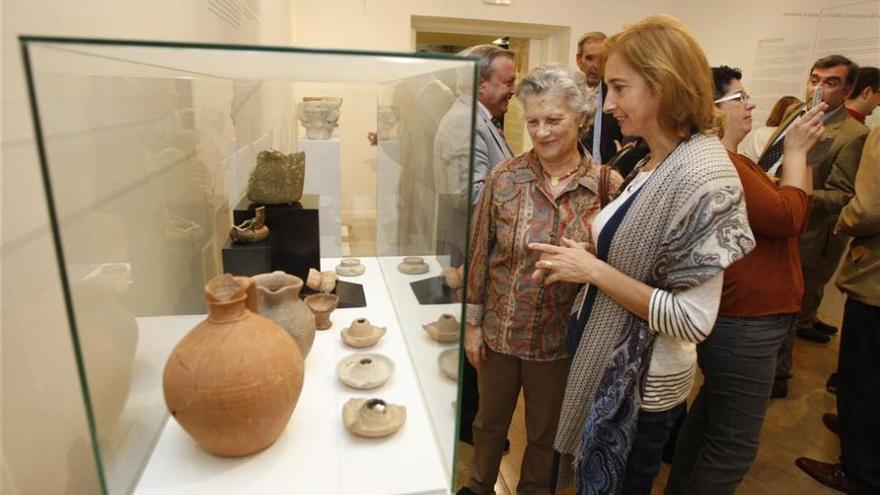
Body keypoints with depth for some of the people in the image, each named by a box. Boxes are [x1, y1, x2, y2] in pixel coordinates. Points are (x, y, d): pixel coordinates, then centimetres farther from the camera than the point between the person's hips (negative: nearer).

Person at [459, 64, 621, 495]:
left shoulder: (609, 186, -11)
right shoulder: (504, 177, -10)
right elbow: (480, 254, -3)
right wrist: (472, 323, -1)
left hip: (561, 338, 0)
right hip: (499, 330, 1)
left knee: (545, 433, 22)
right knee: (489, 420, 23)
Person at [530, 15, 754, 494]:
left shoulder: (701, 175, -24)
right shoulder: (654, 163, 3)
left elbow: (693, 320, -25)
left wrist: (593, 271, -23)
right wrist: (578, 261, -3)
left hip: (641, 382, -8)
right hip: (604, 364, 8)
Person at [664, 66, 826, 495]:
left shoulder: (729, 160, 13)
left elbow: (793, 210, 17)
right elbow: (788, 217, -21)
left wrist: (801, 152, 6)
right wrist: (795, 150, -11)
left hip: (740, 317, 12)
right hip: (743, 325, -12)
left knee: (710, 417, 25)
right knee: (732, 447, 2)